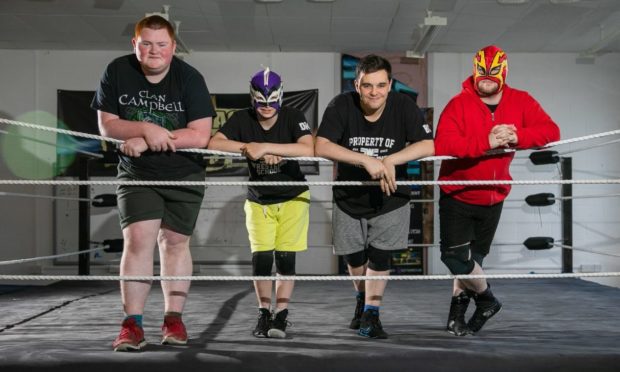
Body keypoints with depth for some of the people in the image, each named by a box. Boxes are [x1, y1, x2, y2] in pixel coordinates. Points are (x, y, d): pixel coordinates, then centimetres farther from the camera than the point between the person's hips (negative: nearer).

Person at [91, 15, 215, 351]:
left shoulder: (189, 78, -14)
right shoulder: (117, 72, -7)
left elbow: (200, 135, -20)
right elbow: (107, 125, -8)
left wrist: (145, 140, -24)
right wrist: (147, 128, -25)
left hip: (183, 175, 0)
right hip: (136, 173, 1)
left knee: (174, 242, 5)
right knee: (138, 238, -12)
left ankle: (173, 319, 16)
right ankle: (132, 324, -9)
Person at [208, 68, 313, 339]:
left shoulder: (292, 117, -16)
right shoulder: (242, 119, -10)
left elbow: (308, 149, -34)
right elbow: (213, 143, -22)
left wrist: (264, 146, -37)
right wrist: (250, 149, -30)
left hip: (293, 197, -1)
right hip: (258, 200, 1)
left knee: (285, 257, -5)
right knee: (261, 257, -6)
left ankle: (281, 315, 9)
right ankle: (264, 313, 13)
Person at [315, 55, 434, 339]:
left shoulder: (403, 106, -15)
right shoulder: (341, 106, -18)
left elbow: (428, 145, -20)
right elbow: (321, 147, -29)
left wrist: (390, 161, -32)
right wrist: (367, 161, -36)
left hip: (389, 197, -1)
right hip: (349, 197, 1)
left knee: (380, 256, -7)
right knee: (354, 257, 13)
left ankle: (371, 315, 8)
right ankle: (362, 298, 43)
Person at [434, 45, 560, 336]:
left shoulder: (520, 102, -5)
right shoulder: (459, 104, -16)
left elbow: (551, 131, -13)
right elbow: (441, 144, -30)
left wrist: (517, 136, -30)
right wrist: (486, 141, -38)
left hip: (493, 198, 3)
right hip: (457, 196, -3)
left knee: (474, 257, 15)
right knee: (455, 255, -9)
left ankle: (458, 308, 35)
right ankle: (486, 298, 19)